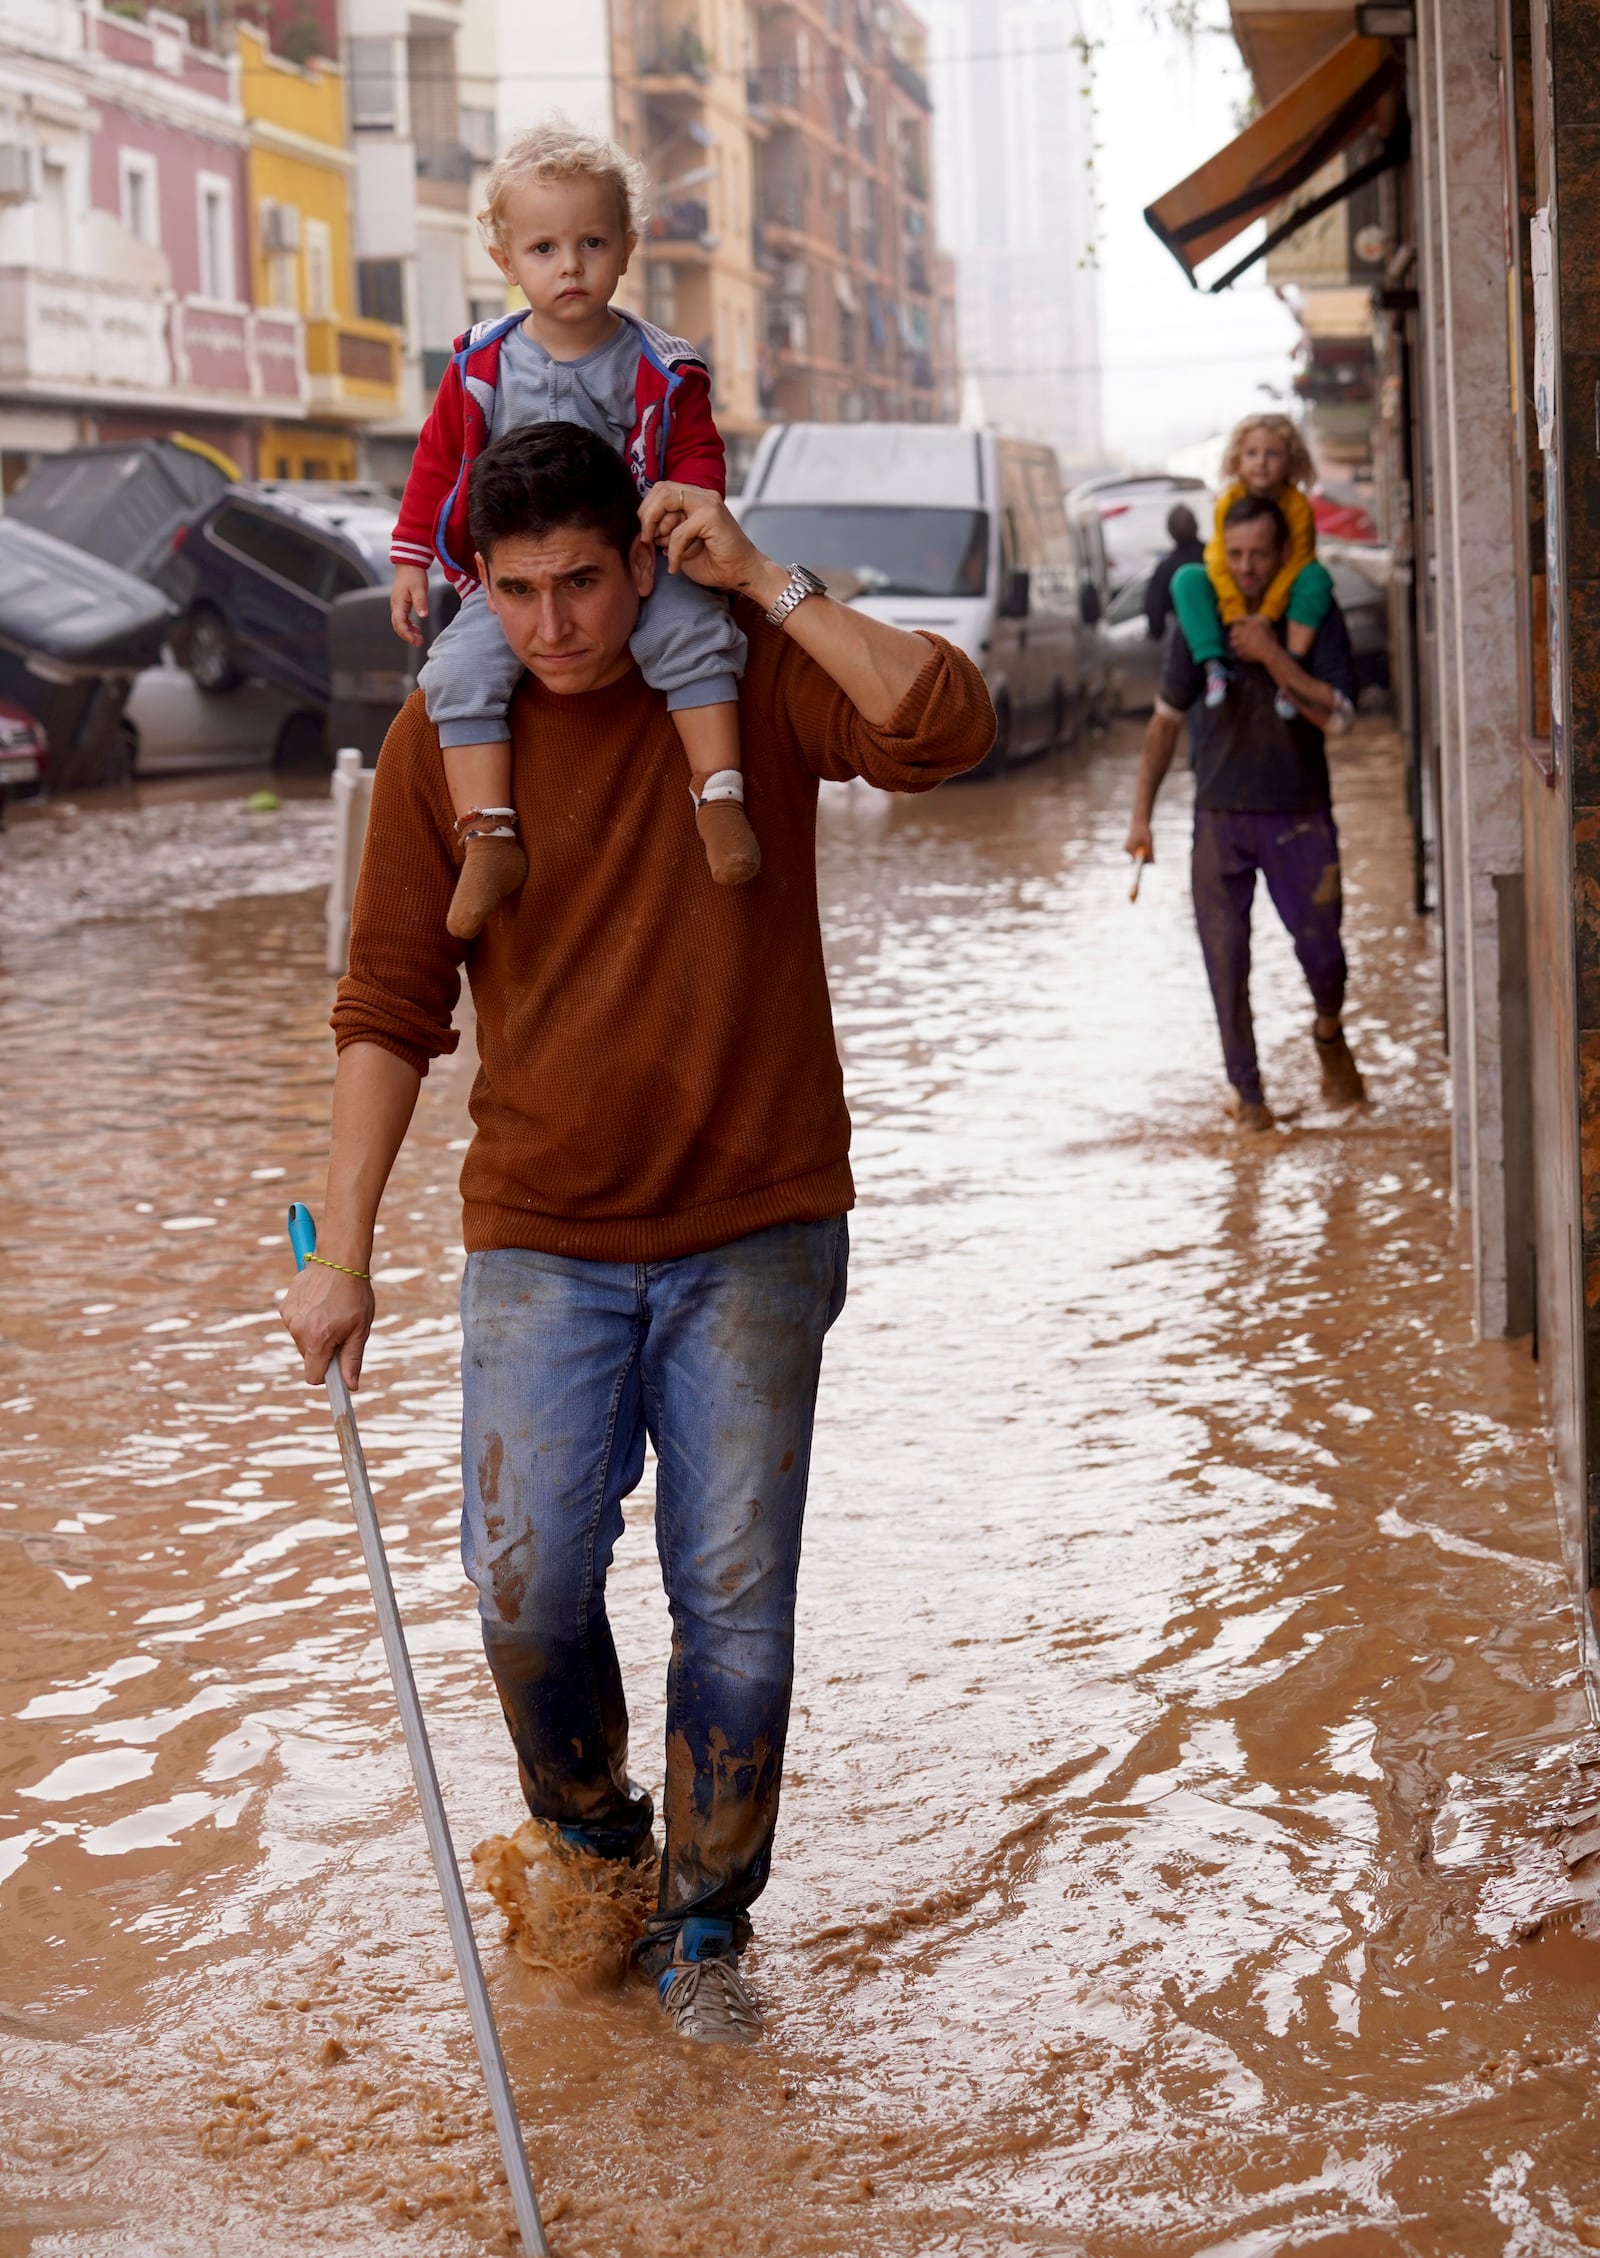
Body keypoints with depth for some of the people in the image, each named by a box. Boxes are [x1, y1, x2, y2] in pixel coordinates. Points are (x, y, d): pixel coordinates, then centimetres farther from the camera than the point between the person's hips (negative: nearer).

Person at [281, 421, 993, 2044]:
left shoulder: (753, 681, -3)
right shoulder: (443, 738, -1)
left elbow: (948, 726, -20)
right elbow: (389, 1010, 1)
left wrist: (764, 581, -19)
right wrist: (343, 1253, -4)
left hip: (754, 1234, 0)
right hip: (540, 1237, 1)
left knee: (735, 1601, 1)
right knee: (526, 1583, -9)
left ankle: (705, 1923, 20)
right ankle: (586, 1840, 22)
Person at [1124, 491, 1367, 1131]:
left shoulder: (1316, 617, -6)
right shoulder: (1198, 620, -2)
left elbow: (1337, 716, -14)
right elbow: (1166, 720, 6)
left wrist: (1272, 656, -23)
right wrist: (1141, 815, 3)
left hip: (1299, 816, -1)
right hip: (1220, 815, 1)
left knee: (1320, 947, -2)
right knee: (1226, 957, -1)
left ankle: (1330, 1037, 30)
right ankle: (1245, 1088, 12)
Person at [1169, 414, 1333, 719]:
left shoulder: (1297, 505, -19)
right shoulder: (1228, 502, -16)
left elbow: (1296, 562, -22)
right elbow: (1221, 562, -18)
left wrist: (1266, 616, -30)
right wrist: (1236, 616, -28)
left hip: (1280, 590, -1)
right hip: (1237, 591, 1)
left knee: (1317, 576, -31)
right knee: (1187, 578, -24)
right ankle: (1215, 665, -33)